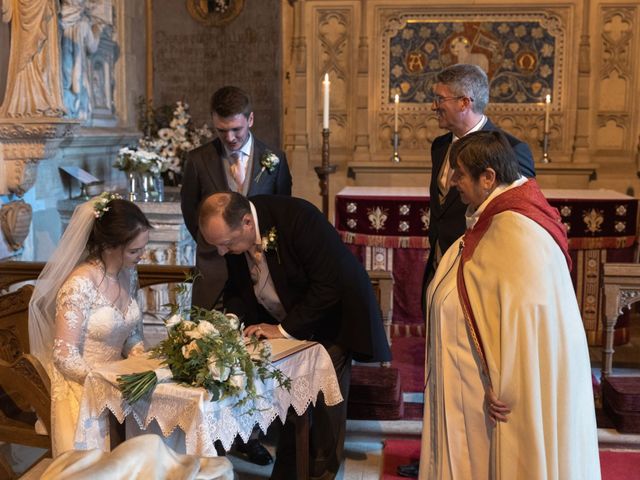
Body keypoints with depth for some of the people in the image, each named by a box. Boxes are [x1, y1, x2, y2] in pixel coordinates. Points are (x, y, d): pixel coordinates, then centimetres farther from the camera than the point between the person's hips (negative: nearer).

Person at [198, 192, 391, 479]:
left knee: (326, 401, -2)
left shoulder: (300, 218, -33)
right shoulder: (232, 231, -13)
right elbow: (237, 287, 4)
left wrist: (284, 329, -27)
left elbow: (329, 286, -31)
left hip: (331, 317, -5)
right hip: (287, 321, 5)